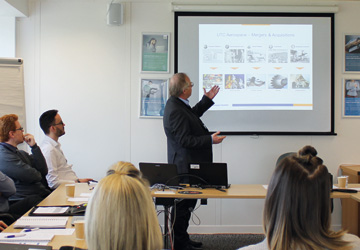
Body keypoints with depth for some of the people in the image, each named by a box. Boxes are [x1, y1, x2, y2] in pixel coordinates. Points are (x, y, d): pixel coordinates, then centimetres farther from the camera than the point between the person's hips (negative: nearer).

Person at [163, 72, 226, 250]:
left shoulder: (178, 104, 9)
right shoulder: (175, 111, -24)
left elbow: (192, 115, 29)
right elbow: (185, 140, -26)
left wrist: (207, 100, 27)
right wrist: (210, 140, -23)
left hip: (190, 164, 11)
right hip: (185, 166, -11)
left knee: (187, 203, 19)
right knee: (183, 205, -1)